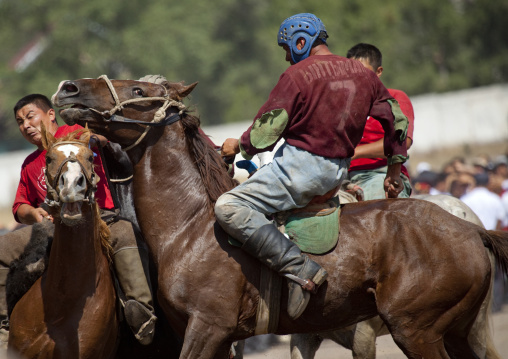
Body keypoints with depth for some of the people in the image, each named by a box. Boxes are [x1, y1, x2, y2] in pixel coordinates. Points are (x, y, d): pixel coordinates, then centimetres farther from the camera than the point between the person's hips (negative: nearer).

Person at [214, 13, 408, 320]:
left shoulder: (297, 75, -11)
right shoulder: (362, 74, 11)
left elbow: (265, 134, -13)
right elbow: (397, 120, 19)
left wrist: (238, 146, 7)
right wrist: (395, 171, 30)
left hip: (302, 167, -9)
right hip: (339, 172, 9)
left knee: (229, 207, -17)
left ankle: (298, 267, -25)